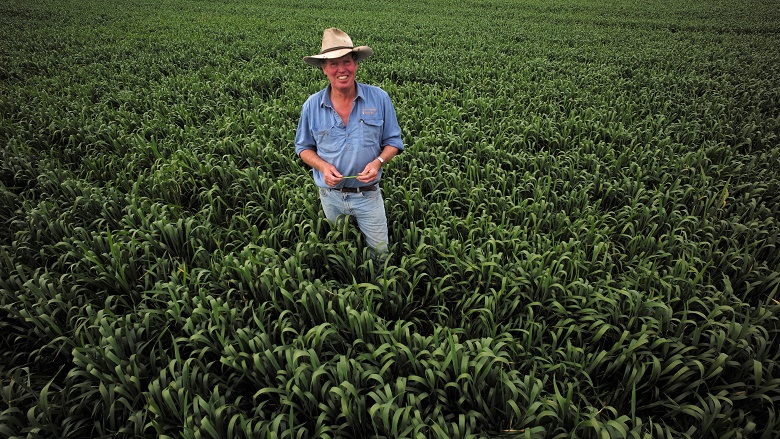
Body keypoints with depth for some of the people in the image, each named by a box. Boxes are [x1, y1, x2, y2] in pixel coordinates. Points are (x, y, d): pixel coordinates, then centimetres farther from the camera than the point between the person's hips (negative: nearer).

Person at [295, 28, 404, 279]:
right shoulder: (312, 106, -7)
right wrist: (322, 165, -16)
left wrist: (379, 161, -22)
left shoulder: (379, 99, -10)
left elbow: (393, 141, -1)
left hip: (368, 195, -1)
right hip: (330, 195, 2)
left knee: (380, 252, 9)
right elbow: (304, 148, 5)